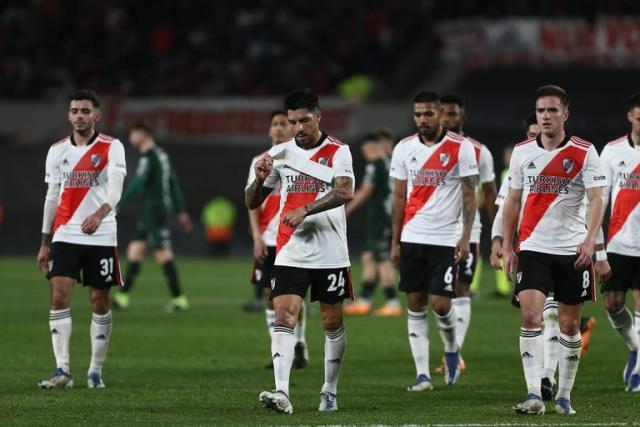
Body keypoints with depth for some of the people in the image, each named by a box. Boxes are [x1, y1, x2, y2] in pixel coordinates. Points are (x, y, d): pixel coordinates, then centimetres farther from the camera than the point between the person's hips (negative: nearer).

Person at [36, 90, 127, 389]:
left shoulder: (111, 148, -3)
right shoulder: (57, 150, 9)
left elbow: (115, 190, -16)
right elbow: (52, 196, 14)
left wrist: (100, 213, -37)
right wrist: (45, 242, 13)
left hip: (101, 237, -2)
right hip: (65, 236, 2)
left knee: (100, 303, 2)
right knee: (59, 296, -12)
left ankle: (96, 371, 13)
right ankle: (62, 370, -15)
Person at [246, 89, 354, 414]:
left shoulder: (337, 152, -1)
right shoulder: (280, 153, 7)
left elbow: (345, 192, -20)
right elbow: (252, 203, 11)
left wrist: (306, 210, -30)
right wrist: (259, 179, -10)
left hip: (330, 253, -1)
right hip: (290, 254, 1)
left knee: (332, 323, 7)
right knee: (284, 317, -14)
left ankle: (329, 392, 22)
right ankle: (281, 392, -24)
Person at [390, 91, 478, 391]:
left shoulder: (460, 147, -4)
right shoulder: (404, 148, 7)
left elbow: (469, 195, -2)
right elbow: (399, 197, 11)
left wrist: (466, 236, -10)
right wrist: (394, 242, 8)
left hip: (445, 239, -3)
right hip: (412, 238, 3)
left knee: (440, 304, -8)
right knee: (415, 306, 2)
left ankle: (451, 349, 22)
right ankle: (422, 374, 5)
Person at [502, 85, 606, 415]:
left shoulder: (584, 153, -2)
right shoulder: (522, 152, 6)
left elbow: (597, 199, -8)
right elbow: (513, 201, 14)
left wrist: (590, 239, -23)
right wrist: (507, 246, 9)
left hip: (573, 250, -1)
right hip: (533, 248, 1)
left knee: (570, 325, 5)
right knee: (530, 316, -16)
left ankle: (564, 396, 18)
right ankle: (534, 395, -20)